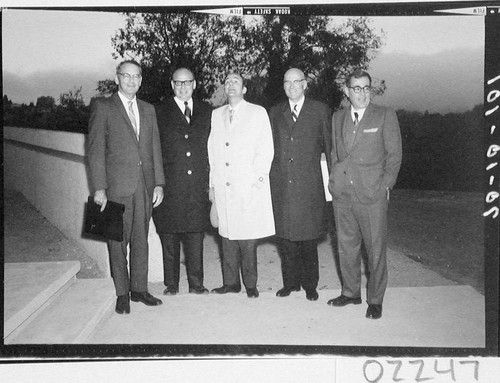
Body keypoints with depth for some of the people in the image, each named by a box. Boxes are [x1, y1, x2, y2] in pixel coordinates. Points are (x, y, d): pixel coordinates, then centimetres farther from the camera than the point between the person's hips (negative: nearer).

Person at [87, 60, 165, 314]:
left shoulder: (148, 110, 16)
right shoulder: (103, 107, 2)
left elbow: (155, 148, 14)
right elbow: (95, 149, -4)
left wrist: (159, 183, 6)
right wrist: (99, 187, -11)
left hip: (145, 187, 4)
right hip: (117, 186, -4)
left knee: (141, 240, 9)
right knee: (118, 241, 2)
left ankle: (139, 288, 21)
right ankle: (122, 293, 13)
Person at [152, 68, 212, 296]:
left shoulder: (206, 111, 13)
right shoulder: (159, 112, 4)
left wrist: (212, 181, 5)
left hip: (198, 187, 2)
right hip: (170, 187, -2)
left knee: (196, 237, 6)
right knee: (169, 238, 4)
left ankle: (196, 283, 16)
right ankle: (171, 284, 16)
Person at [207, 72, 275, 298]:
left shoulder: (257, 113, 7)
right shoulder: (216, 114, 18)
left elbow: (266, 149, 1)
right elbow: (212, 151, 16)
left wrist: (258, 178, -8)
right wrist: (212, 182, 10)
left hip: (249, 186, -3)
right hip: (223, 187, 3)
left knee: (248, 238, -4)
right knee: (227, 236, 3)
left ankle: (250, 284, 6)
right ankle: (231, 282, 13)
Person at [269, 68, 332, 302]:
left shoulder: (320, 111, 4)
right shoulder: (275, 113, 13)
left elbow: (330, 145, 5)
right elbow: (270, 148, 14)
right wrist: (267, 175, 6)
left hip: (309, 186, -2)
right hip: (281, 185, 3)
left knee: (308, 238, 4)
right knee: (285, 237, 7)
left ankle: (310, 285, 19)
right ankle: (290, 282, 21)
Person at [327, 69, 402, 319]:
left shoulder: (385, 116, 0)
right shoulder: (337, 118, 12)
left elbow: (394, 154, 1)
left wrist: (386, 184, -5)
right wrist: (335, 180, 9)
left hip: (372, 195, -4)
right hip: (342, 194, 4)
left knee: (375, 249, 2)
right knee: (346, 246, 12)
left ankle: (375, 300, 16)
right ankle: (350, 292, 27)